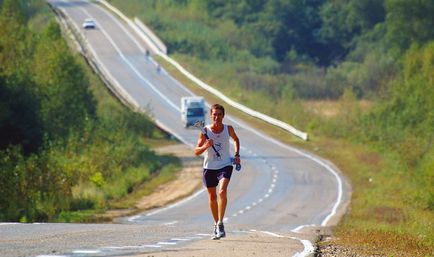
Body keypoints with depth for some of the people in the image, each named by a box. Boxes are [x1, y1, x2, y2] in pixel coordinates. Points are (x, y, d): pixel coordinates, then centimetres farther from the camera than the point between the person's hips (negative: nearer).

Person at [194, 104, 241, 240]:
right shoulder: (205, 131, -11)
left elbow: (236, 139, 18)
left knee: (222, 191, -23)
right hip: (209, 167, 1)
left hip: (225, 165, -1)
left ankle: (220, 223, -23)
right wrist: (205, 146, -30)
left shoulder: (228, 129, -6)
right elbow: (196, 152, -11)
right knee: (212, 197, 10)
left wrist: (237, 155, 7)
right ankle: (216, 225, 27)